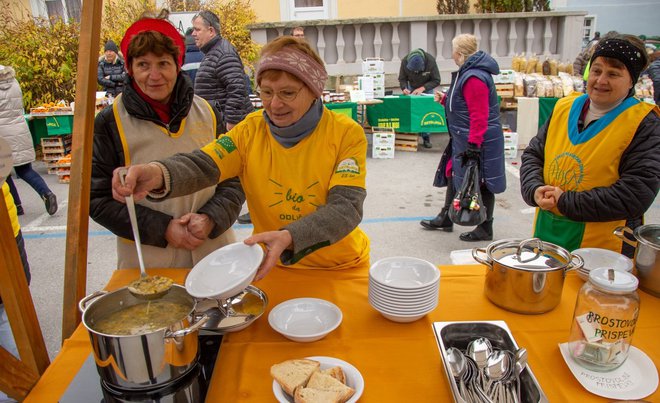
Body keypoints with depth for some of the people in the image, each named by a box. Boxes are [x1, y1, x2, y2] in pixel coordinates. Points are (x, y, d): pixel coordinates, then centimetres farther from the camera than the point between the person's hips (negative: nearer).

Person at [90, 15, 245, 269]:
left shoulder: (207, 113, 1)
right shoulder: (110, 123, -5)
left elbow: (233, 181, 4)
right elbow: (98, 199, -4)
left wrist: (210, 219, -14)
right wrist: (163, 229, -14)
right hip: (147, 260, -2)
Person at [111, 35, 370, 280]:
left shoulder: (346, 134, -12)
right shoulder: (251, 130, -3)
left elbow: (346, 207, -22)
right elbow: (200, 165, -17)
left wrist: (290, 238, -39)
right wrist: (159, 174, -40)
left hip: (342, 268, -1)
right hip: (273, 267, 2)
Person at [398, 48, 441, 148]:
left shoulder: (430, 60, -31)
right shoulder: (405, 61, -27)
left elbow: (436, 81, -23)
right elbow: (402, 79, -14)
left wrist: (422, 88, -34)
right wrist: (404, 88, -35)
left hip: (427, 88, -1)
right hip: (412, 88, 2)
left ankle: (426, 137, 0)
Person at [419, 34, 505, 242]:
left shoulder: (473, 77, -23)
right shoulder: (467, 72, 9)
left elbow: (479, 115, -27)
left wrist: (473, 144, -29)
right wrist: (445, 100, 15)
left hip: (477, 141, -11)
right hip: (462, 140, 11)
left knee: (479, 184, 2)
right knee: (454, 175, 18)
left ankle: (485, 229, 17)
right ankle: (445, 218, 32)